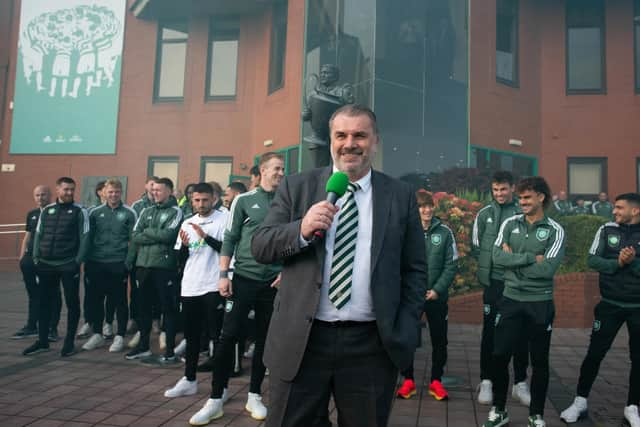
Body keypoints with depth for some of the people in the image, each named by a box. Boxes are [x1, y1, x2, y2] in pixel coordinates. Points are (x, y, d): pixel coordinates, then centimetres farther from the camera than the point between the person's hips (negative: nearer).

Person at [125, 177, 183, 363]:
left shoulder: (175, 212, -2)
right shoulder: (146, 211, 14)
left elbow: (168, 235, -17)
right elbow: (134, 237, 4)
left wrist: (147, 231, -3)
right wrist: (157, 236, -8)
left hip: (165, 266, -6)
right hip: (143, 265, 6)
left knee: (168, 309, 2)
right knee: (144, 307, 14)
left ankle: (170, 350, 10)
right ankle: (143, 346, 28)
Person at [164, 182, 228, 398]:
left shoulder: (223, 219, -3)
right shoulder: (187, 223, 13)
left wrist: (205, 236, -20)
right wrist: (184, 245, -7)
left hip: (213, 286, -5)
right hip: (190, 286, 6)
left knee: (217, 335, -2)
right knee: (191, 334, 13)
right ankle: (189, 380, 25)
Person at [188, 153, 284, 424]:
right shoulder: (244, 200, 1)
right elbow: (229, 239, -1)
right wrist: (223, 275, -7)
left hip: (273, 281, 2)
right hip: (244, 278, -2)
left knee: (264, 339, 9)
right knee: (228, 337, -4)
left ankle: (254, 396, 23)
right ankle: (216, 400, 8)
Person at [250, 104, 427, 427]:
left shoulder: (401, 196, 4)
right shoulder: (297, 188, 3)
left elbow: (415, 270, 6)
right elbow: (260, 247, 0)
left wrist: (405, 333, -1)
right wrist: (301, 230, -19)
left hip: (372, 345, 1)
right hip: (301, 340, 0)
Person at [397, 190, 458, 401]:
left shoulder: (445, 232, -2)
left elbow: (452, 265, -1)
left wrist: (438, 289, -10)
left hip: (437, 296, 1)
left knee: (439, 340, 11)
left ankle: (436, 381, 26)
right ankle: (408, 380, 22)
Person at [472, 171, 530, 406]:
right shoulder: (484, 214, 4)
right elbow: (476, 246, 8)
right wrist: (488, 267, -2)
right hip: (494, 281, 0)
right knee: (490, 331, 6)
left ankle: (520, 383, 21)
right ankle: (486, 381, 17)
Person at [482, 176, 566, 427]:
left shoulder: (555, 231, -5)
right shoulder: (510, 224, 3)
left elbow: (548, 269, -17)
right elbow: (498, 257, -10)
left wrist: (514, 260, -12)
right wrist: (531, 258, -16)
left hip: (540, 303, -2)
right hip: (511, 300, 2)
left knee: (539, 361, 10)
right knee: (500, 356, 4)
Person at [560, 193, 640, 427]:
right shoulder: (607, 230, -1)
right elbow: (592, 260, -6)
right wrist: (617, 263, -21)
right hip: (610, 304, 1)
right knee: (595, 353, 4)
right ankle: (580, 401, 17)